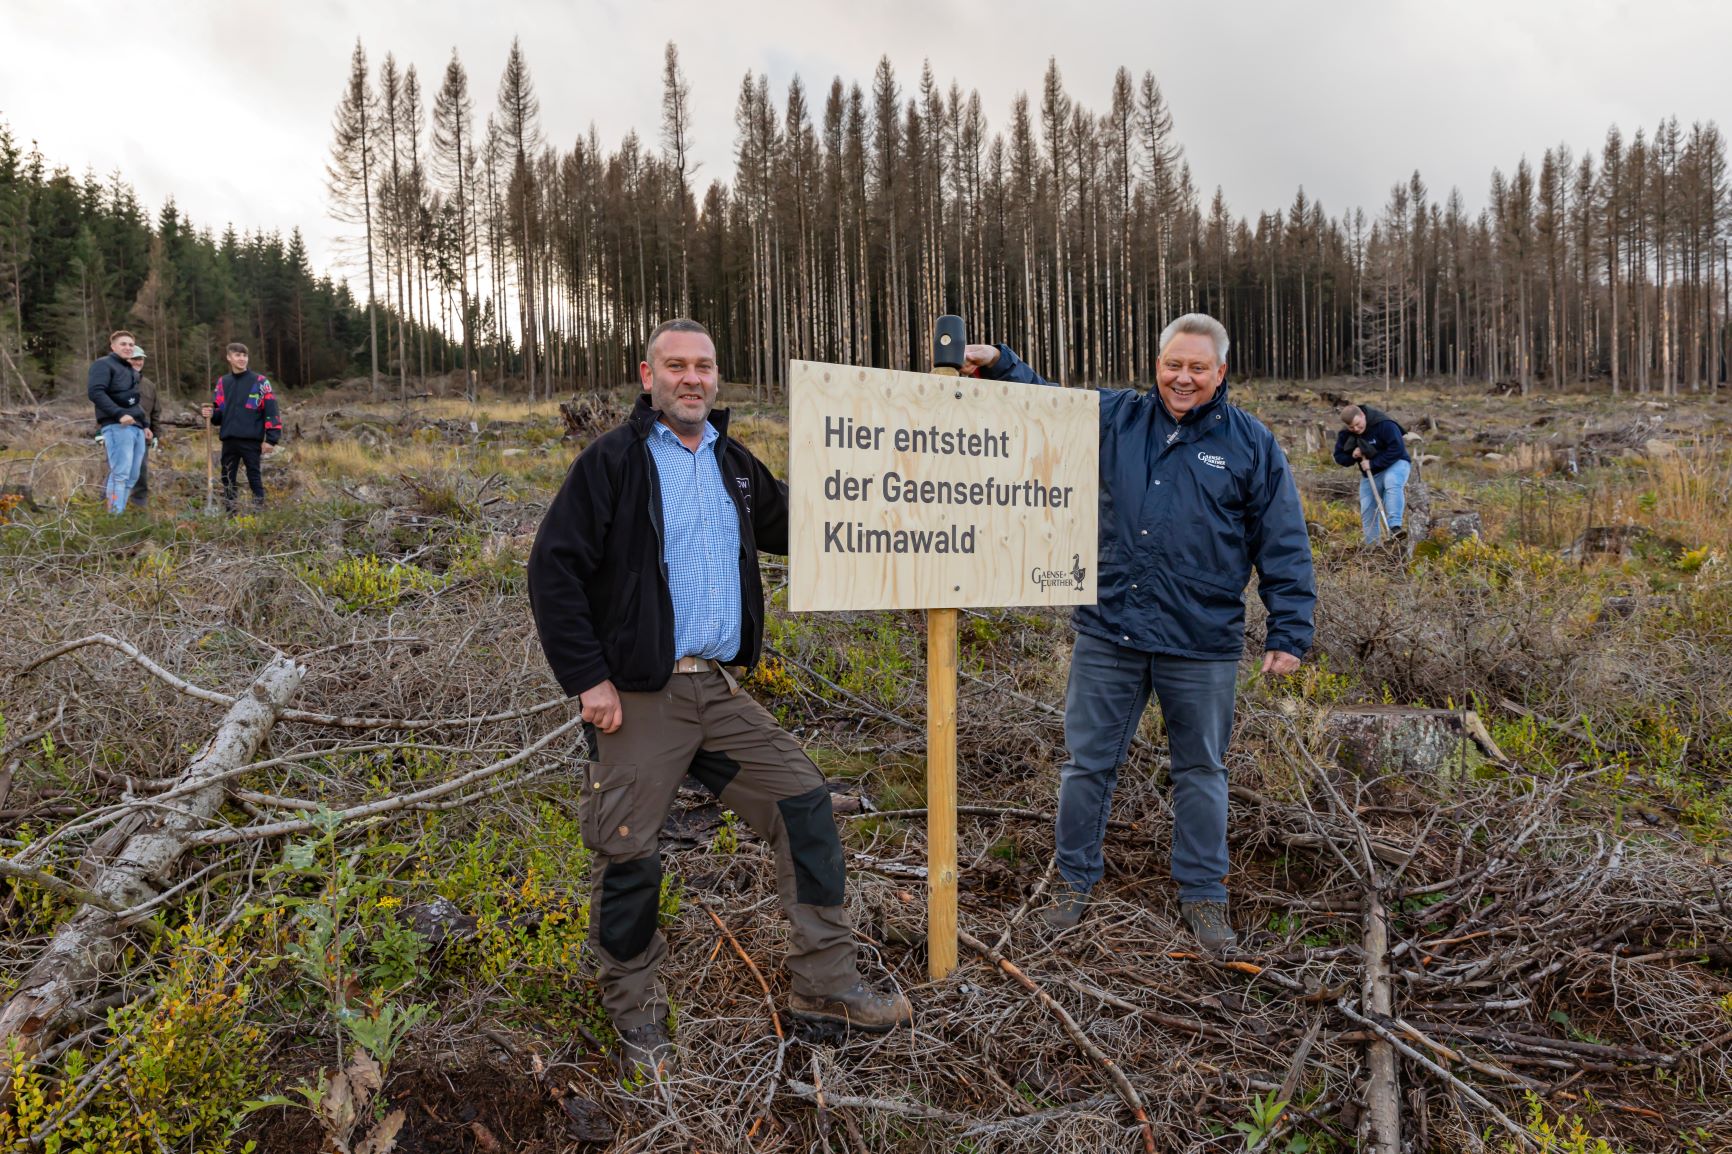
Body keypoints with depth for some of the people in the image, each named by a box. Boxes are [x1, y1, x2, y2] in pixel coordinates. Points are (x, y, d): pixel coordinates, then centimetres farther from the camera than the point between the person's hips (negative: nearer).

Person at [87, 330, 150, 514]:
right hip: (117, 427, -8)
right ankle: (115, 517, -16)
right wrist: (119, 414, -21)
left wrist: (145, 423, 18)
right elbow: (95, 392, -13)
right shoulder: (104, 364, 1)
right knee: (120, 474, -15)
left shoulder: (132, 371, 26)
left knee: (132, 476, 4)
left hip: (136, 427, 8)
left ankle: (119, 512, 7)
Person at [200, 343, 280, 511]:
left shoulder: (259, 382, 0)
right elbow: (218, 412, 19)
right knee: (227, 480, 8)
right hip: (229, 440, 5)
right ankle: (229, 514, 15)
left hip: (251, 440, -5)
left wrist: (271, 439, -13)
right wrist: (210, 414, -5)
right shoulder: (222, 382, 14)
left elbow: (271, 412, -6)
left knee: (254, 478, -2)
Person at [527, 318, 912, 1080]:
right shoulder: (613, 461, -6)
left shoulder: (732, 465, 12)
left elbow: (790, 527, 25)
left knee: (804, 804, 3)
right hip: (640, 697, -6)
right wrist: (587, 679, -14)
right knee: (629, 857, 3)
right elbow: (553, 569, -10)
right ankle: (635, 1017, 27)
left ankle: (825, 986, 16)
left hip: (720, 689, 6)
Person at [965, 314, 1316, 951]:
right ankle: (1076, 881, 28)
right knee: (1087, 761, 10)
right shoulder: (1114, 416, 7)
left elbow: (1284, 547, 1)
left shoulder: (1251, 444, 1)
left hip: (1202, 643, -1)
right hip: (1107, 633, 2)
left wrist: (1289, 633, -3)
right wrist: (1000, 366, -5)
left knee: (1201, 771, 13)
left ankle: (1203, 895, 31)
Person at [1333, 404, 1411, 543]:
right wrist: (1352, 456, -18)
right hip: (1369, 474, 6)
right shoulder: (1345, 434, -5)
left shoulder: (1384, 424, -23)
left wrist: (1373, 463, -28)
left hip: (1395, 464, -6)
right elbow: (1339, 457, 4)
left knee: (1392, 484, -38)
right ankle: (1372, 546, 14)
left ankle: (1395, 527, -48)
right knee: (1367, 511, 3)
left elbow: (1397, 449, -27)